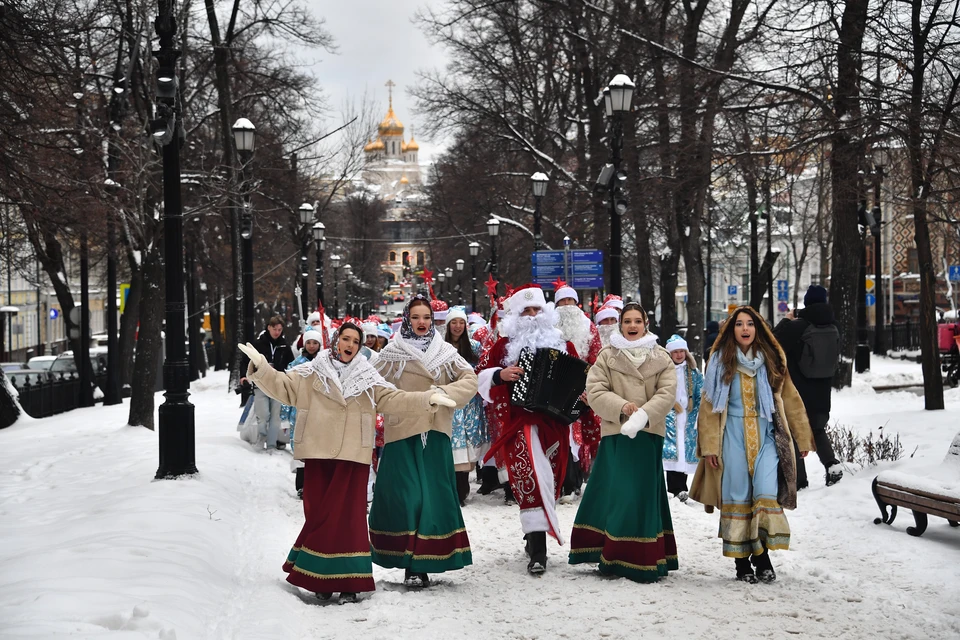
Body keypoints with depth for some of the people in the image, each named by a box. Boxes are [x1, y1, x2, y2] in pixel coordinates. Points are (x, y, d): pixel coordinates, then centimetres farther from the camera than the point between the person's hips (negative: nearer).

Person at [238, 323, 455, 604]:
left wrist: (427, 399, -5)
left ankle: (348, 581, -1)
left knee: (347, 516, -5)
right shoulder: (312, 374, 9)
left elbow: (395, 400, 6)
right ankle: (320, 578, 11)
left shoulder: (367, 379, 11)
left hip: (352, 456, 0)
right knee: (318, 515, 1)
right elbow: (283, 387, 5)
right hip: (318, 454, 0)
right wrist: (260, 367, -10)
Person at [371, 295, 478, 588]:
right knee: (405, 496, -6)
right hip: (401, 434, -2)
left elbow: (470, 380, 4)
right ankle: (411, 564, 1)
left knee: (434, 496, 0)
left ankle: (423, 563, 8)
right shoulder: (392, 353, 2)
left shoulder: (445, 352, 8)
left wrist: (443, 393, -11)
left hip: (435, 434, 2)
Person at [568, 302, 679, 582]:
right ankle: (613, 557, 2)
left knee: (646, 494, 3)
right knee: (615, 494, -5)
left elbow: (667, 392, -3)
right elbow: (595, 391, -2)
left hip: (648, 435, 1)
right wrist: (621, 407, -17)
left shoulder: (661, 358, 9)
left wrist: (643, 414, -18)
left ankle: (645, 561, 10)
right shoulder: (607, 356, 6)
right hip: (616, 434, -1)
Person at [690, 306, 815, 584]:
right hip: (732, 436, -1)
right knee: (737, 498, 0)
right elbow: (709, 405, 2)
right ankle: (741, 561, 7)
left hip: (765, 436, 1)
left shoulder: (771, 361, 8)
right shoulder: (721, 362, 4)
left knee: (767, 493, -13)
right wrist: (709, 446, -4)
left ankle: (762, 554, -6)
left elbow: (791, 400, 11)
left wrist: (803, 438, 9)